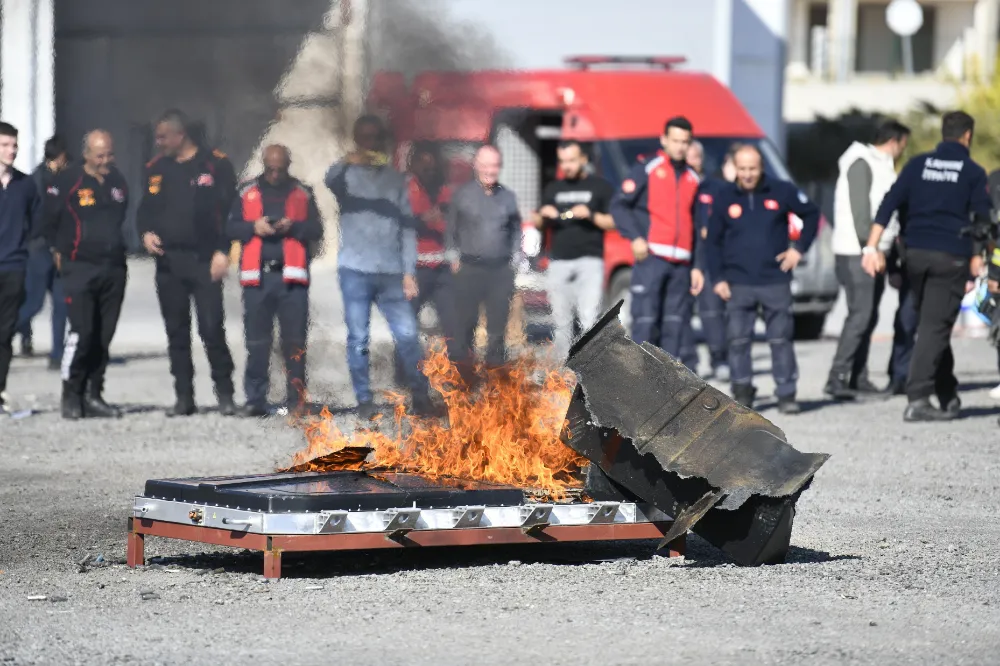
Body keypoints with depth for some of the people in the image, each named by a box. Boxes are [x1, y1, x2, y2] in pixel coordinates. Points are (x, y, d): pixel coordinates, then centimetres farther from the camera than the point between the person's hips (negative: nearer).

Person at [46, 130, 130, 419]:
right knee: (81, 332, -13)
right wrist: (60, 251, 5)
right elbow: (49, 219, 1)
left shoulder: (118, 182, 13)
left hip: (114, 268, 6)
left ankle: (93, 396, 12)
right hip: (80, 269, -5)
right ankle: (71, 396, -4)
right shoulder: (68, 181, -6)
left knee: (103, 337, 6)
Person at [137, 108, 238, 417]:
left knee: (212, 328, -9)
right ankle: (183, 397, 12)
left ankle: (225, 394, 1)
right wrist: (146, 232, -1)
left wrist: (222, 251, -12)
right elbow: (146, 208, 20)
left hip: (204, 261, -5)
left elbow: (228, 209, -5)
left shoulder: (215, 165, -3)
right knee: (176, 332, 7)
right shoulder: (156, 169, 12)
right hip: (168, 261, 5)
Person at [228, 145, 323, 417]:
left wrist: (294, 227, -12)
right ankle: (255, 400, 4)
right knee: (256, 342, 1)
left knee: (294, 342, -1)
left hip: (291, 276, 0)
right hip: (257, 275, 0)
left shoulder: (302, 194, 10)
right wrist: (253, 227, -10)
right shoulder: (247, 192, 11)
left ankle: (296, 400, 3)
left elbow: (316, 230, 6)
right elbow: (232, 228, 8)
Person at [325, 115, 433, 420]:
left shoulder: (396, 179, 13)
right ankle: (364, 401, 7)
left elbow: (407, 227, 11)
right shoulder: (347, 173, 4)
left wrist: (409, 272, 2)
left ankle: (420, 396, 6)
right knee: (358, 339, 0)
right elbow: (331, 181, -22)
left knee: (408, 336, -4)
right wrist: (349, 161, -44)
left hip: (391, 272, 2)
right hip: (355, 270, -2)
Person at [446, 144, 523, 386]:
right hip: (469, 269, -2)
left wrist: (515, 256, 11)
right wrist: (453, 257, 3)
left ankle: (495, 369, 15)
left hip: (501, 270, 2)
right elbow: (451, 229, 8)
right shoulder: (462, 195, 1)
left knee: (498, 323, 6)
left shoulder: (508, 197, 9)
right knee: (465, 321, -2)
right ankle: (463, 373, 6)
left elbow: (516, 229, 19)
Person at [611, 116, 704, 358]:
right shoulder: (647, 169, 4)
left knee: (674, 327, 2)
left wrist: (697, 266, 16)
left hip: (681, 265, 5)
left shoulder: (692, 179, 19)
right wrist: (635, 237, -15)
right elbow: (619, 205, -1)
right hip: (651, 259, -5)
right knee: (645, 323, -11)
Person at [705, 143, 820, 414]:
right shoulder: (725, 198, 4)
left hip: (776, 281, -1)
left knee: (781, 339, -1)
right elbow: (713, 241, 9)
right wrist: (718, 278, 2)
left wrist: (799, 248, 5)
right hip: (739, 284, 1)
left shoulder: (782, 191, 0)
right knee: (738, 340, -2)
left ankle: (786, 395, 4)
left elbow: (811, 214, 13)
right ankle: (742, 392, 8)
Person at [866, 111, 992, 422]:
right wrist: (977, 257, 11)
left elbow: (889, 205, 2)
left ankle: (948, 397, 23)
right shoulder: (973, 172, 1)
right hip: (952, 257, -4)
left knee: (932, 324, 17)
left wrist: (872, 246, 0)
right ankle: (917, 399, -17)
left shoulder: (918, 164, 10)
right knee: (934, 328, -6)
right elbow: (982, 218, 0)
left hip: (916, 254, 4)